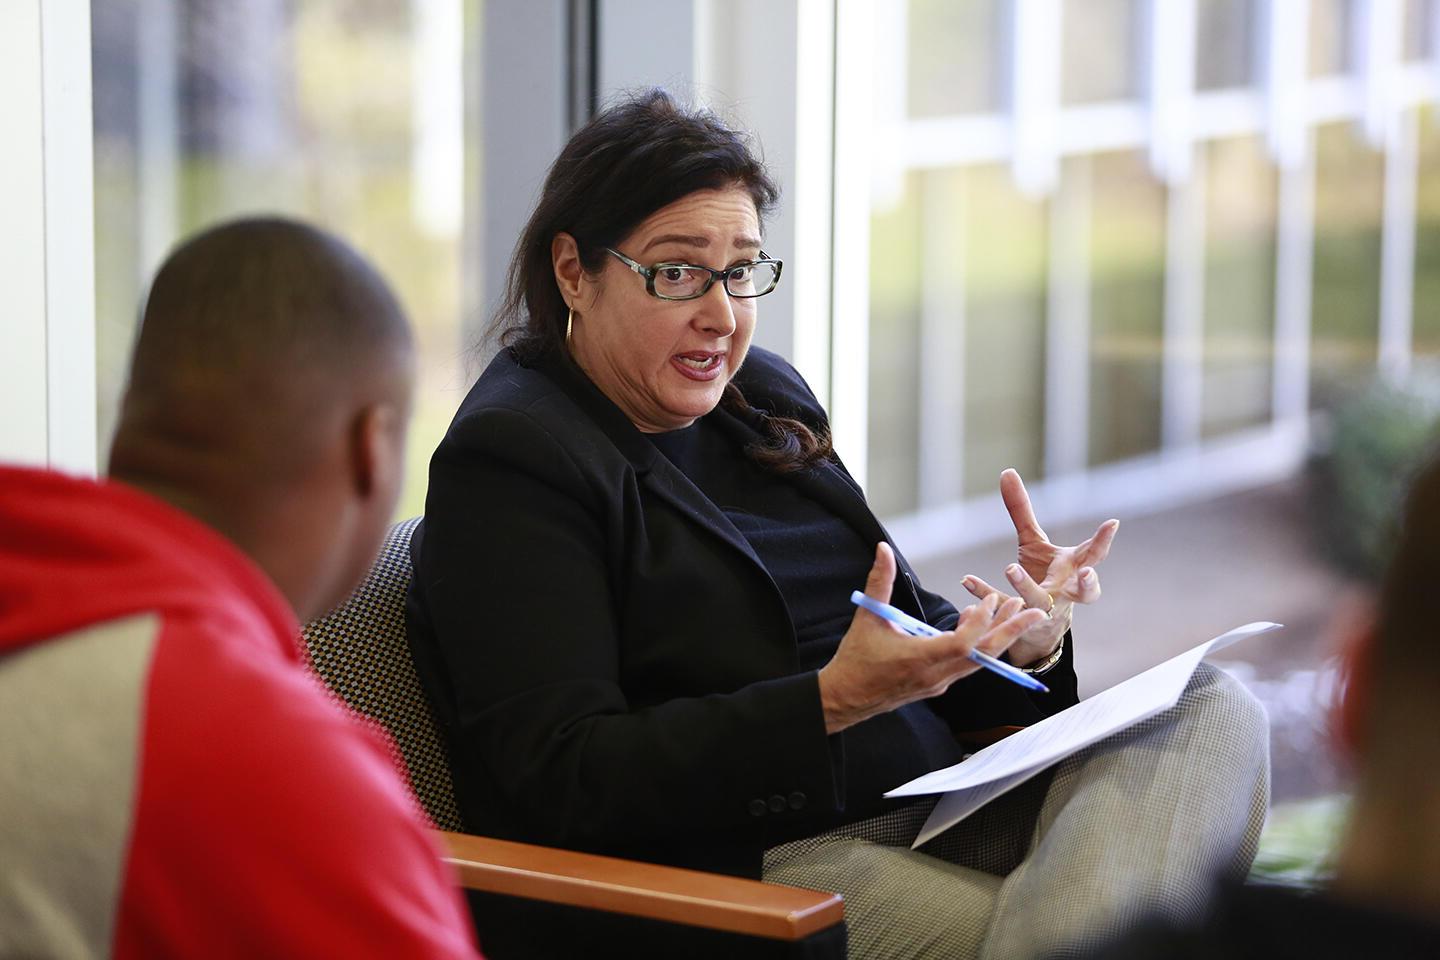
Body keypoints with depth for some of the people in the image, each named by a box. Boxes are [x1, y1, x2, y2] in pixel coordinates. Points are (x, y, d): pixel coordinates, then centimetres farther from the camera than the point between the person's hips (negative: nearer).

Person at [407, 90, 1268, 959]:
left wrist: (1024, 644, -4)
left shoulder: (764, 394, 19)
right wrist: (834, 701, -23)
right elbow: (568, 780, -15)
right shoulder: (508, 460, -6)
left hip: (930, 811, 9)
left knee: (1212, 711, -17)